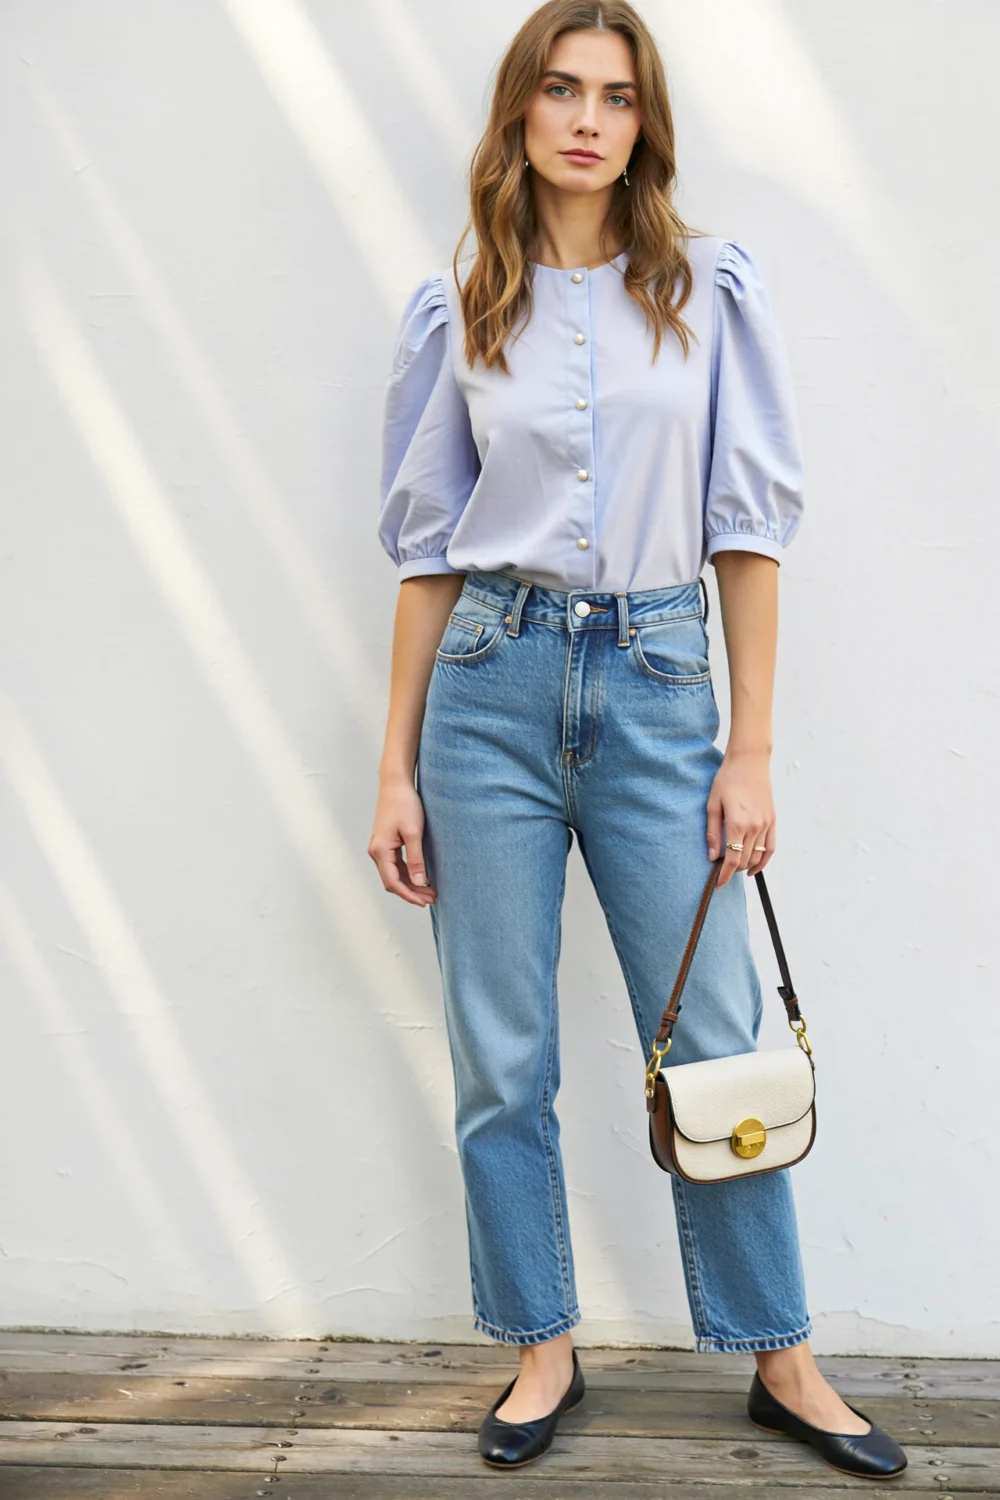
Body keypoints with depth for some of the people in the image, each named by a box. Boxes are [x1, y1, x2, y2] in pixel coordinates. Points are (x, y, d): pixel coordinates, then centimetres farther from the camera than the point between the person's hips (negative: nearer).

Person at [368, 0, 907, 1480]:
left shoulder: (712, 288, 4)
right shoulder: (457, 310, 6)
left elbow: (749, 523, 3)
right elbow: (427, 548, 7)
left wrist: (752, 749, -2)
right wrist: (397, 771, 4)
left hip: (656, 688, -1)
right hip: (492, 688, 1)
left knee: (714, 1045, 5)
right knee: (502, 1059, 7)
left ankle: (783, 1361, 22)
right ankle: (544, 1348, 25)